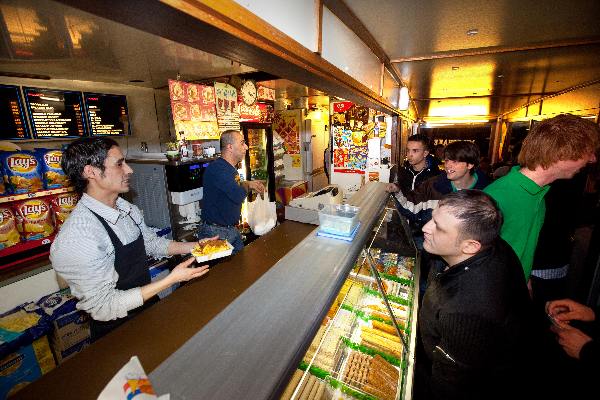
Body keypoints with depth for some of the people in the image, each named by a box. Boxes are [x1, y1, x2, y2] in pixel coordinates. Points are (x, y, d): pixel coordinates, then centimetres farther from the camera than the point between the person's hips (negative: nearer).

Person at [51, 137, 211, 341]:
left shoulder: (129, 210, -6)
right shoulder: (76, 239, -30)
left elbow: (152, 243, 7)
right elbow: (104, 307, -26)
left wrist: (194, 246, -5)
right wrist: (172, 279, -29)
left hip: (148, 304, 7)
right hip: (117, 330, -6)